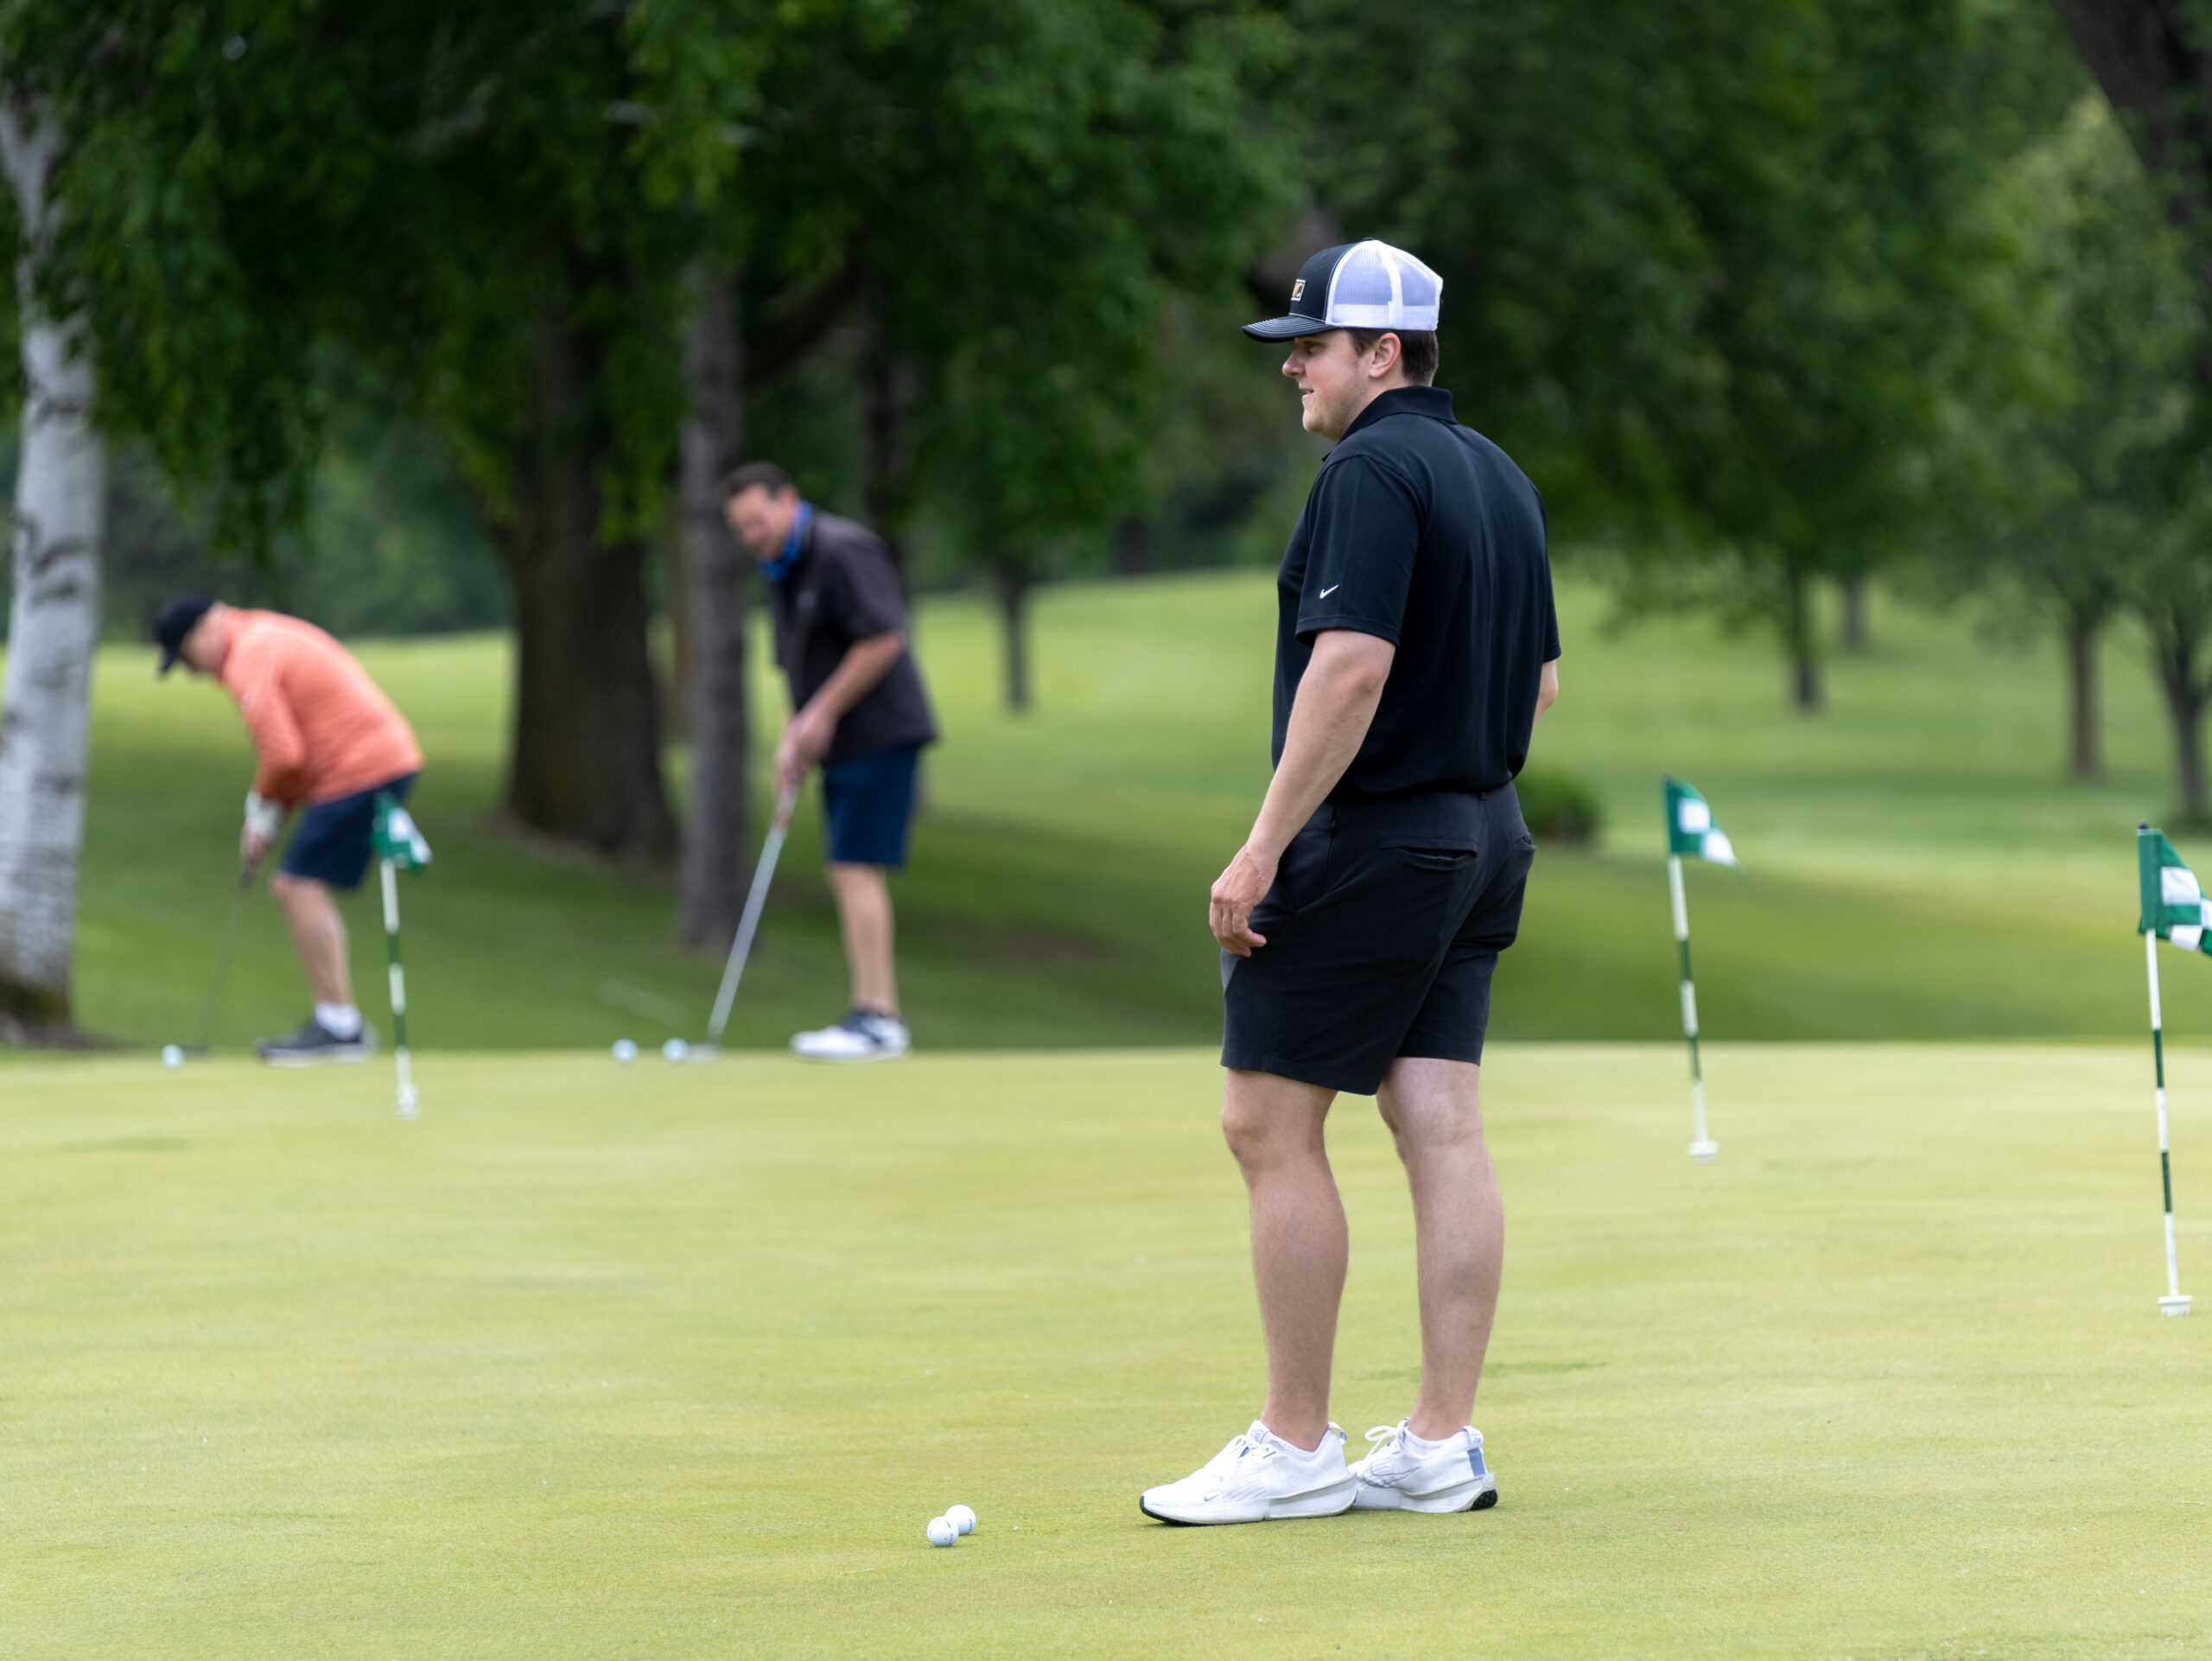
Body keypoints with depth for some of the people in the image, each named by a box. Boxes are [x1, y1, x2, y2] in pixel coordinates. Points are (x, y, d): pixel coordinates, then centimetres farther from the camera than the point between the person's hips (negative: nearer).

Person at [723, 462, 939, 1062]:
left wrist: (824, 712, -17)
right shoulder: (782, 574, 16)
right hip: (843, 744, 10)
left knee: (856, 869, -14)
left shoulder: (843, 551, -14)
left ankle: (875, 1019, -15)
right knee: (847, 875, 8)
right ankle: (880, 1017, 10)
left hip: (879, 735, -10)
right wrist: (791, 739, 6)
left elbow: (883, 639, -22)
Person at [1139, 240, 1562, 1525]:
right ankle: (1442, 1443, 3)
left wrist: (1263, 849, -23)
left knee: (1271, 1126, -2)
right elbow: (1541, 680, 20)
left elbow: (1352, 664, -24)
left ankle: (1296, 1447, 0)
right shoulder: (1501, 477, 14)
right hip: (1483, 835, 9)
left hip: (1368, 841, -9)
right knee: (1444, 1132, 5)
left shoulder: (1374, 472, -15)